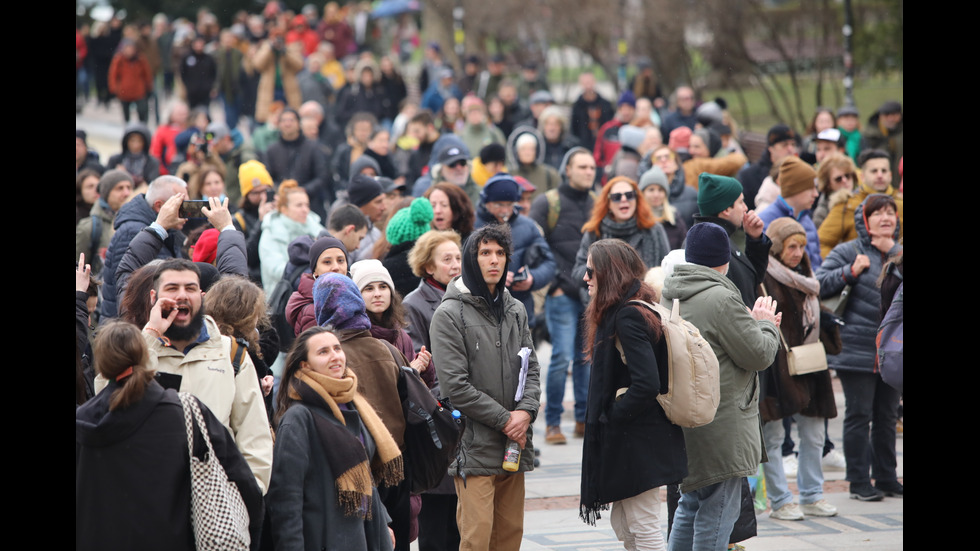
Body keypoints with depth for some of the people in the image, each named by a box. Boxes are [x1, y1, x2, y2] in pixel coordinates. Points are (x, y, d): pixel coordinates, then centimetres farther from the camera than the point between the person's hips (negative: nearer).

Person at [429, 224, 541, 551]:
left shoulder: (516, 310, 15)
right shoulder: (450, 314, -6)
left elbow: (531, 368, 15)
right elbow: (454, 385, -11)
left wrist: (526, 411, -6)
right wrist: (504, 419, -10)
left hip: (513, 444, 6)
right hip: (474, 447, -6)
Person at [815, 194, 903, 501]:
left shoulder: (897, 253, 13)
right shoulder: (847, 252, 0)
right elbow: (820, 285, -7)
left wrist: (892, 253, -10)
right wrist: (851, 272, -16)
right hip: (858, 347, -5)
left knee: (887, 415, 11)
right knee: (859, 415, -3)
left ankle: (886, 478, 19)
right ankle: (859, 481, 3)